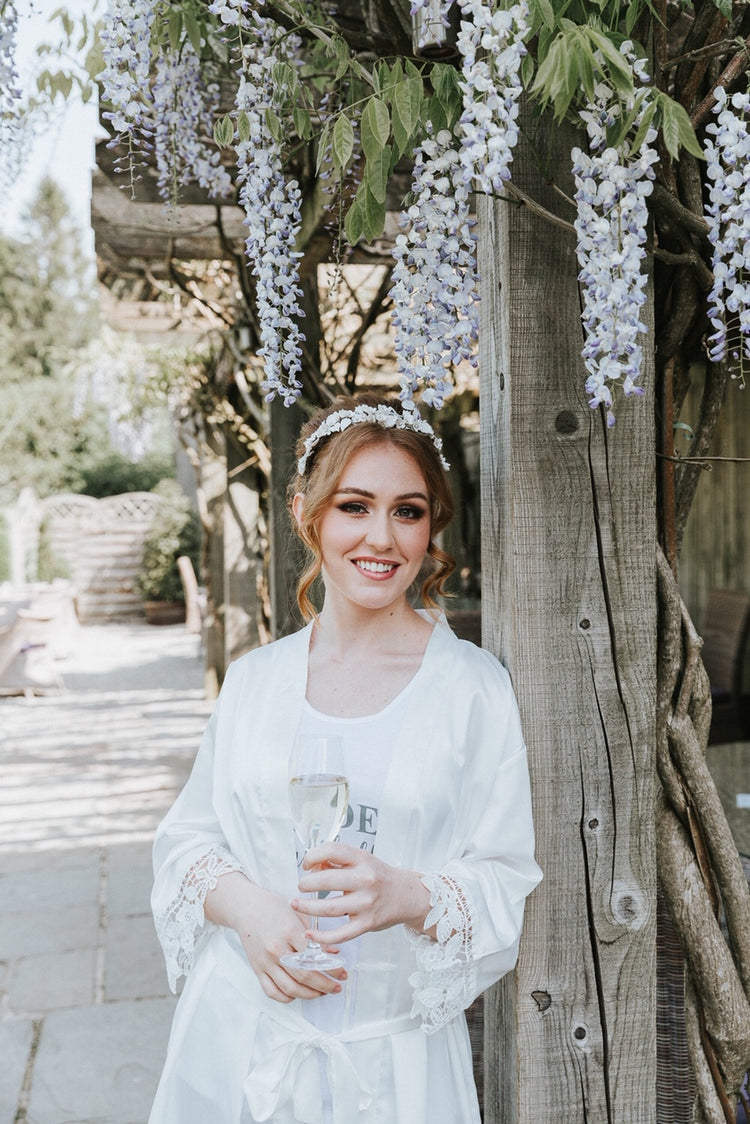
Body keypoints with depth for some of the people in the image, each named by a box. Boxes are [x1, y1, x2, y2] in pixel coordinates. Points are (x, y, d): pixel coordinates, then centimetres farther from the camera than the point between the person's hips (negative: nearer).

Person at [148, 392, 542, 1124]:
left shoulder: (473, 687, -8)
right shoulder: (254, 679, 1)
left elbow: (508, 885, -7)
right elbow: (188, 839, 5)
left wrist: (406, 895, -26)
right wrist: (244, 905, -15)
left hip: (391, 1053, -2)